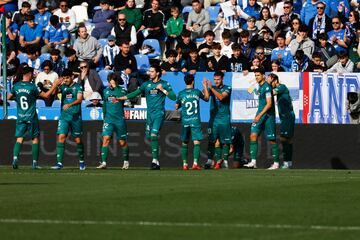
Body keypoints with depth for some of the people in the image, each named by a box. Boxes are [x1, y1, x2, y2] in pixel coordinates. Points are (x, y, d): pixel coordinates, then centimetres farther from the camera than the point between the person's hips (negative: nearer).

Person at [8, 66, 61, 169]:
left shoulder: (16, 86, 1)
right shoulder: (32, 87, -10)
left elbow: (9, 97, 14)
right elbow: (46, 95, -3)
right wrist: (54, 85, 5)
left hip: (20, 117, 3)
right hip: (31, 117, -3)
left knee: (19, 139, 2)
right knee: (35, 139, 7)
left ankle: (15, 158, -19)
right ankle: (35, 163, 5)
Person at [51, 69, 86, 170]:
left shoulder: (78, 86, 1)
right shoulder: (63, 87, 9)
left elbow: (79, 99, -12)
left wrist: (69, 104, -28)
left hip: (75, 116, -2)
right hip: (64, 116, 2)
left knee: (77, 139, 5)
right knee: (61, 137, -11)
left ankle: (81, 161, 24)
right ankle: (59, 162, -13)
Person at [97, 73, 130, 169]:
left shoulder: (122, 90, -3)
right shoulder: (106, 91, 10)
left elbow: (121, 97, -25)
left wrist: (115, 86, -20)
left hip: (120, 120, -3)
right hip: (108, 119, 3)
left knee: (122, 142, 5)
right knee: (106, 139, -14)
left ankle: (126, 161, 26)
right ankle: (103, 162, -17)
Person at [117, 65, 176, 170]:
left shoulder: (164, 84, 0)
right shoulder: (146, 84, 12)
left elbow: (173, 97, -4)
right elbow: (136, 93, 10)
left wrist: (163, 90, -14)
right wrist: (122, 98, 2)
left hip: (159, 113, -5)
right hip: (149, 114, 5)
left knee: (154, 135, -20)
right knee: (150, 137, 4)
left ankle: (155, 160, -21)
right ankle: (156, 162, 11)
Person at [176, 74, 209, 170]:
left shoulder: (181, 93, 0)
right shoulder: (197, 92, -1)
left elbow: (176, 107, 11)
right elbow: (206, 98, 18)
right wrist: (205, 87, 29)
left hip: (185, 121, 2)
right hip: (195, 121, -2)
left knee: (184, 143, 13)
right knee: (197, 142, -4)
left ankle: (184, 164, 13)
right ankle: (195, 163, -17)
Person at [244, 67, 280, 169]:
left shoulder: (267, 87, -14)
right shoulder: (260, 86, 14)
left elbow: (269, 104, -19)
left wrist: (259, 115, -22)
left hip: (268, 116, -9)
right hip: (260, 116, 9)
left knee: (272, 140, 0)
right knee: (253, 136, -4)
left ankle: (276, 163, 9)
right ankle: (253, 162, -8)